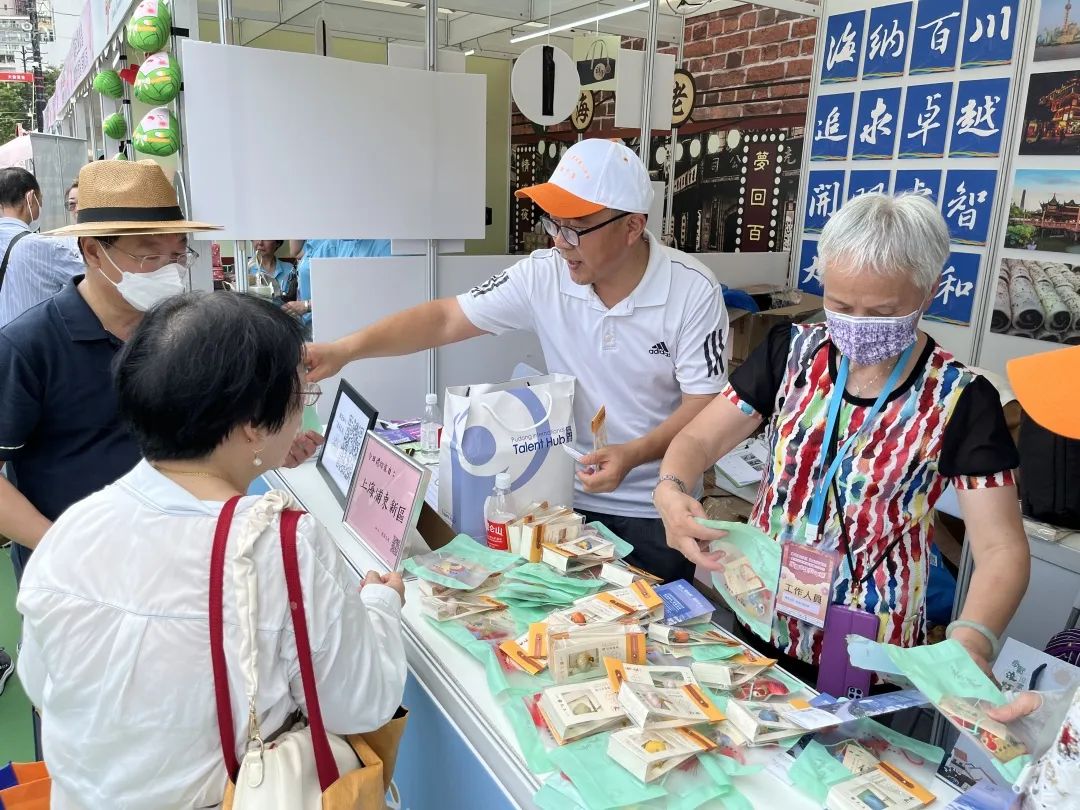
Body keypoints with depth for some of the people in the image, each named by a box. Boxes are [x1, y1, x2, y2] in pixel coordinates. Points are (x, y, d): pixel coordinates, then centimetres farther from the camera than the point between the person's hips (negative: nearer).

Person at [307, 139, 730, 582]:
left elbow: (705, 405, -13)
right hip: (567, 496, 2)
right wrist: (345, 349, -19)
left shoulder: (693, 291, -15)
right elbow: (445, 319, -9)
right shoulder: (543, 276, -10)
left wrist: (633, 454, -29)